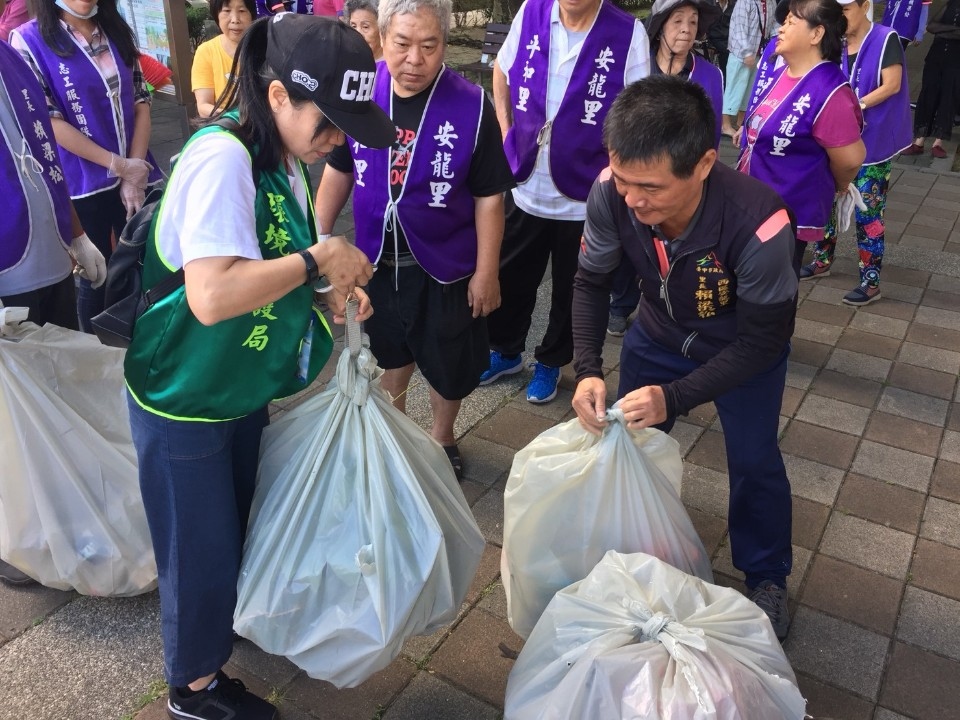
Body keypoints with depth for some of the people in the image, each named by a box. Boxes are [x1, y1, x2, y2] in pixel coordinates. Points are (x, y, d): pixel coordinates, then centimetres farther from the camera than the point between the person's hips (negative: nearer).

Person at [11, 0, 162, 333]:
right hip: (83, 184, -4)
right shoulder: (29, 40, -6)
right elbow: (48, 120, -10)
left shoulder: (117, 31, 8)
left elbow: (141, 102, 5)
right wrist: (118, 165, -13)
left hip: (136, 177, 4)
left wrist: (135, 169, -7)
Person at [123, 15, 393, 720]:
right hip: (185, 399, -8)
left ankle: (224, 618, 54)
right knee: (202, 544, 11)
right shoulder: (222, 158, -28)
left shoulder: (282, 155, -1)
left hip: (242, 389, 8)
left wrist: (330, 291, -5)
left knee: (234, 525, 26)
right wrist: (317, 259, -28)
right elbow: (212, 295, -39)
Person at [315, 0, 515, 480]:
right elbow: (339, 171, 4)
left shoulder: (471, 106, -17)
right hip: (378, 261, 3)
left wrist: (486, 271, -11)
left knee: (449, 367, 14)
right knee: (391, 355, 23)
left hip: (446, 266, -3)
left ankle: (441, 440, 42)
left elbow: (488, 197, -12)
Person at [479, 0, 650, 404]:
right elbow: (502, 70, 15)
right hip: (526, 188, 3)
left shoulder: (628, 33, -13)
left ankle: (550, 363, 38)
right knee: (510, 278, 16)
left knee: (570, 289, 15)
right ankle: (505, 351, 41)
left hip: (584, 196, -2)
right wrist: (506, 132, 8)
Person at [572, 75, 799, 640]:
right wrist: (588, 372, -27)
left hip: (746, 347, -3)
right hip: (660, 335, 4)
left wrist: (674, 398, -36)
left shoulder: (758, 223, -40)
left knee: (754, 462, 6)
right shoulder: (612, 193, -31)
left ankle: (767, 578, 35)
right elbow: (592, 282, -13)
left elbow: (762, 341, -27)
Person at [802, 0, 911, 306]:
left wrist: (856, 106, -23)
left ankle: (871, 282, 3)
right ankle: (822, 260, 28)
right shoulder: (837, 44, 6)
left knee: (867, 210, -5)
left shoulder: (886, 39, -8)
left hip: (874, 139, -6)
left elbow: (892, 85, -13)